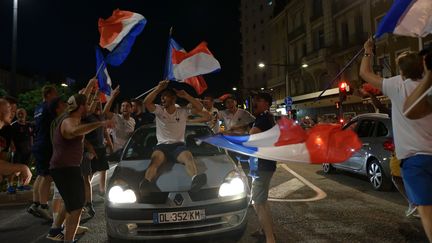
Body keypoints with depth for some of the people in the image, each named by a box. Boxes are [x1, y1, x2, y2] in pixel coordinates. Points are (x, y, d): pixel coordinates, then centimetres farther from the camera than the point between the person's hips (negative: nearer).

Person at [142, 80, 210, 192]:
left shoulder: (183, 111, 9)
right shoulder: (159, 110, 10)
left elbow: (200, 108, -3)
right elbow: (146, 102, -8)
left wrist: (186, 96, -6)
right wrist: (158, 89, -10)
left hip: (179, 145, 0)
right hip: (162, 146, 1)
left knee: (188, 157, -35)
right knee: (155, 160, -35)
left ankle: (195, 179, -64)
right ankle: (147, 183, -63)